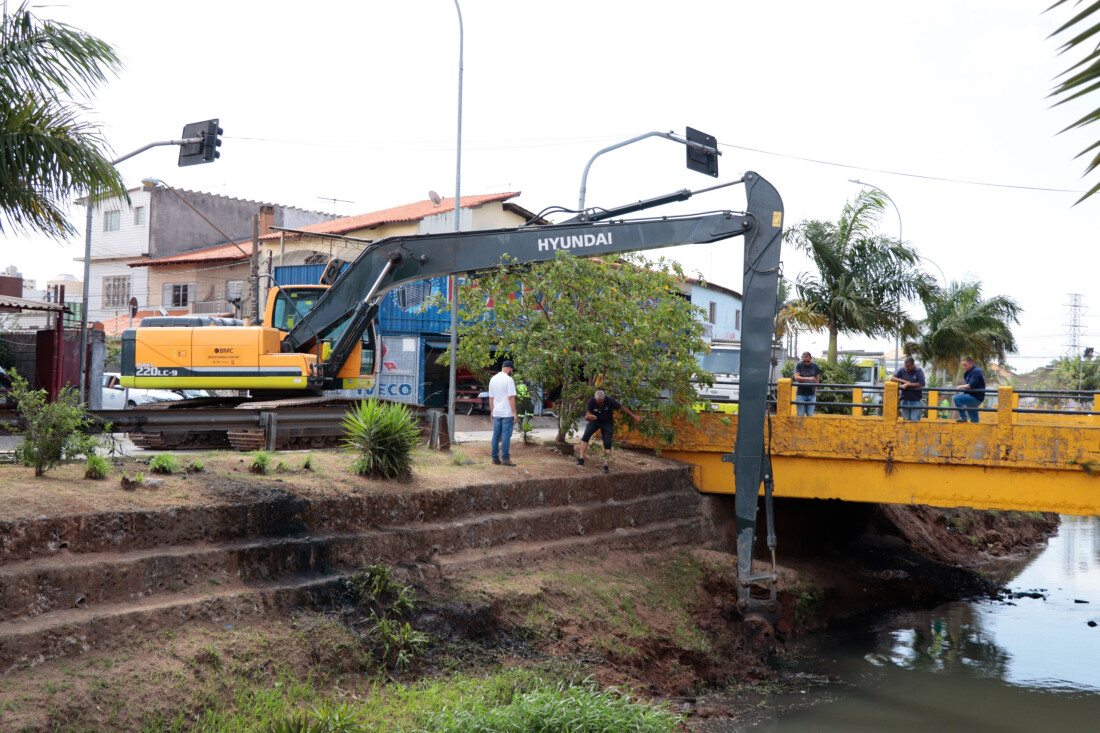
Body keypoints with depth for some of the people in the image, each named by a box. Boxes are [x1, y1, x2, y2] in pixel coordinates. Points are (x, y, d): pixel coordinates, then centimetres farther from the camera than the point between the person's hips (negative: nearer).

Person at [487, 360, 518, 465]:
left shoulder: (493, 379, 10)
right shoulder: (508, 379, -12)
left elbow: (490, 397, 14)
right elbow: (511, 397, -15)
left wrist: (491, 411, 21)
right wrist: (515, 413, -12)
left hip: (496, 413, 7)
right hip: (507, 413, -7)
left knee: (496, 435, 10)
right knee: (506, 435, -4)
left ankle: (495, 458, 13)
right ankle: (505, 458, -4)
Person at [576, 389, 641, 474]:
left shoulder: (610, 401, -29)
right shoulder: (591, 402, -26)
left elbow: (622, 407, -21)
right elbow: (586, 417, -30)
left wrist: (634, 416, -18)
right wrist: (588, 417, -56)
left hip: (607, 423, -1)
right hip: (595, 421, 1)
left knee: (607, 444, -9)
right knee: (585, 436, -20)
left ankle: (605, 465, 0)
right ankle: (581, 459, -19)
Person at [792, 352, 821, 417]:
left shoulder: (815, 365, 4)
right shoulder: (798, 365, -4)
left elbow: (817, 379, 12)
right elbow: (796, 377, -17)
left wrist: (815, 392, 8)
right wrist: (808, 378, -28)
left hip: (811, 395, 2)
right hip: (801, 394, -2)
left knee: (810, 415, 2)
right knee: (800, 415, -1)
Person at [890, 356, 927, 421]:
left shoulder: (919, 371, -6)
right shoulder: (902, 370, 2)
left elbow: (921, 384, -14)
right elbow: (892, 378, -1)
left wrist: (907, 385, -13)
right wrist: (904, 381, -13)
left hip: (915, 401, -3)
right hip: (904, 400, 3)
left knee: (915, 421, -7)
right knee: (906, 421, 7)